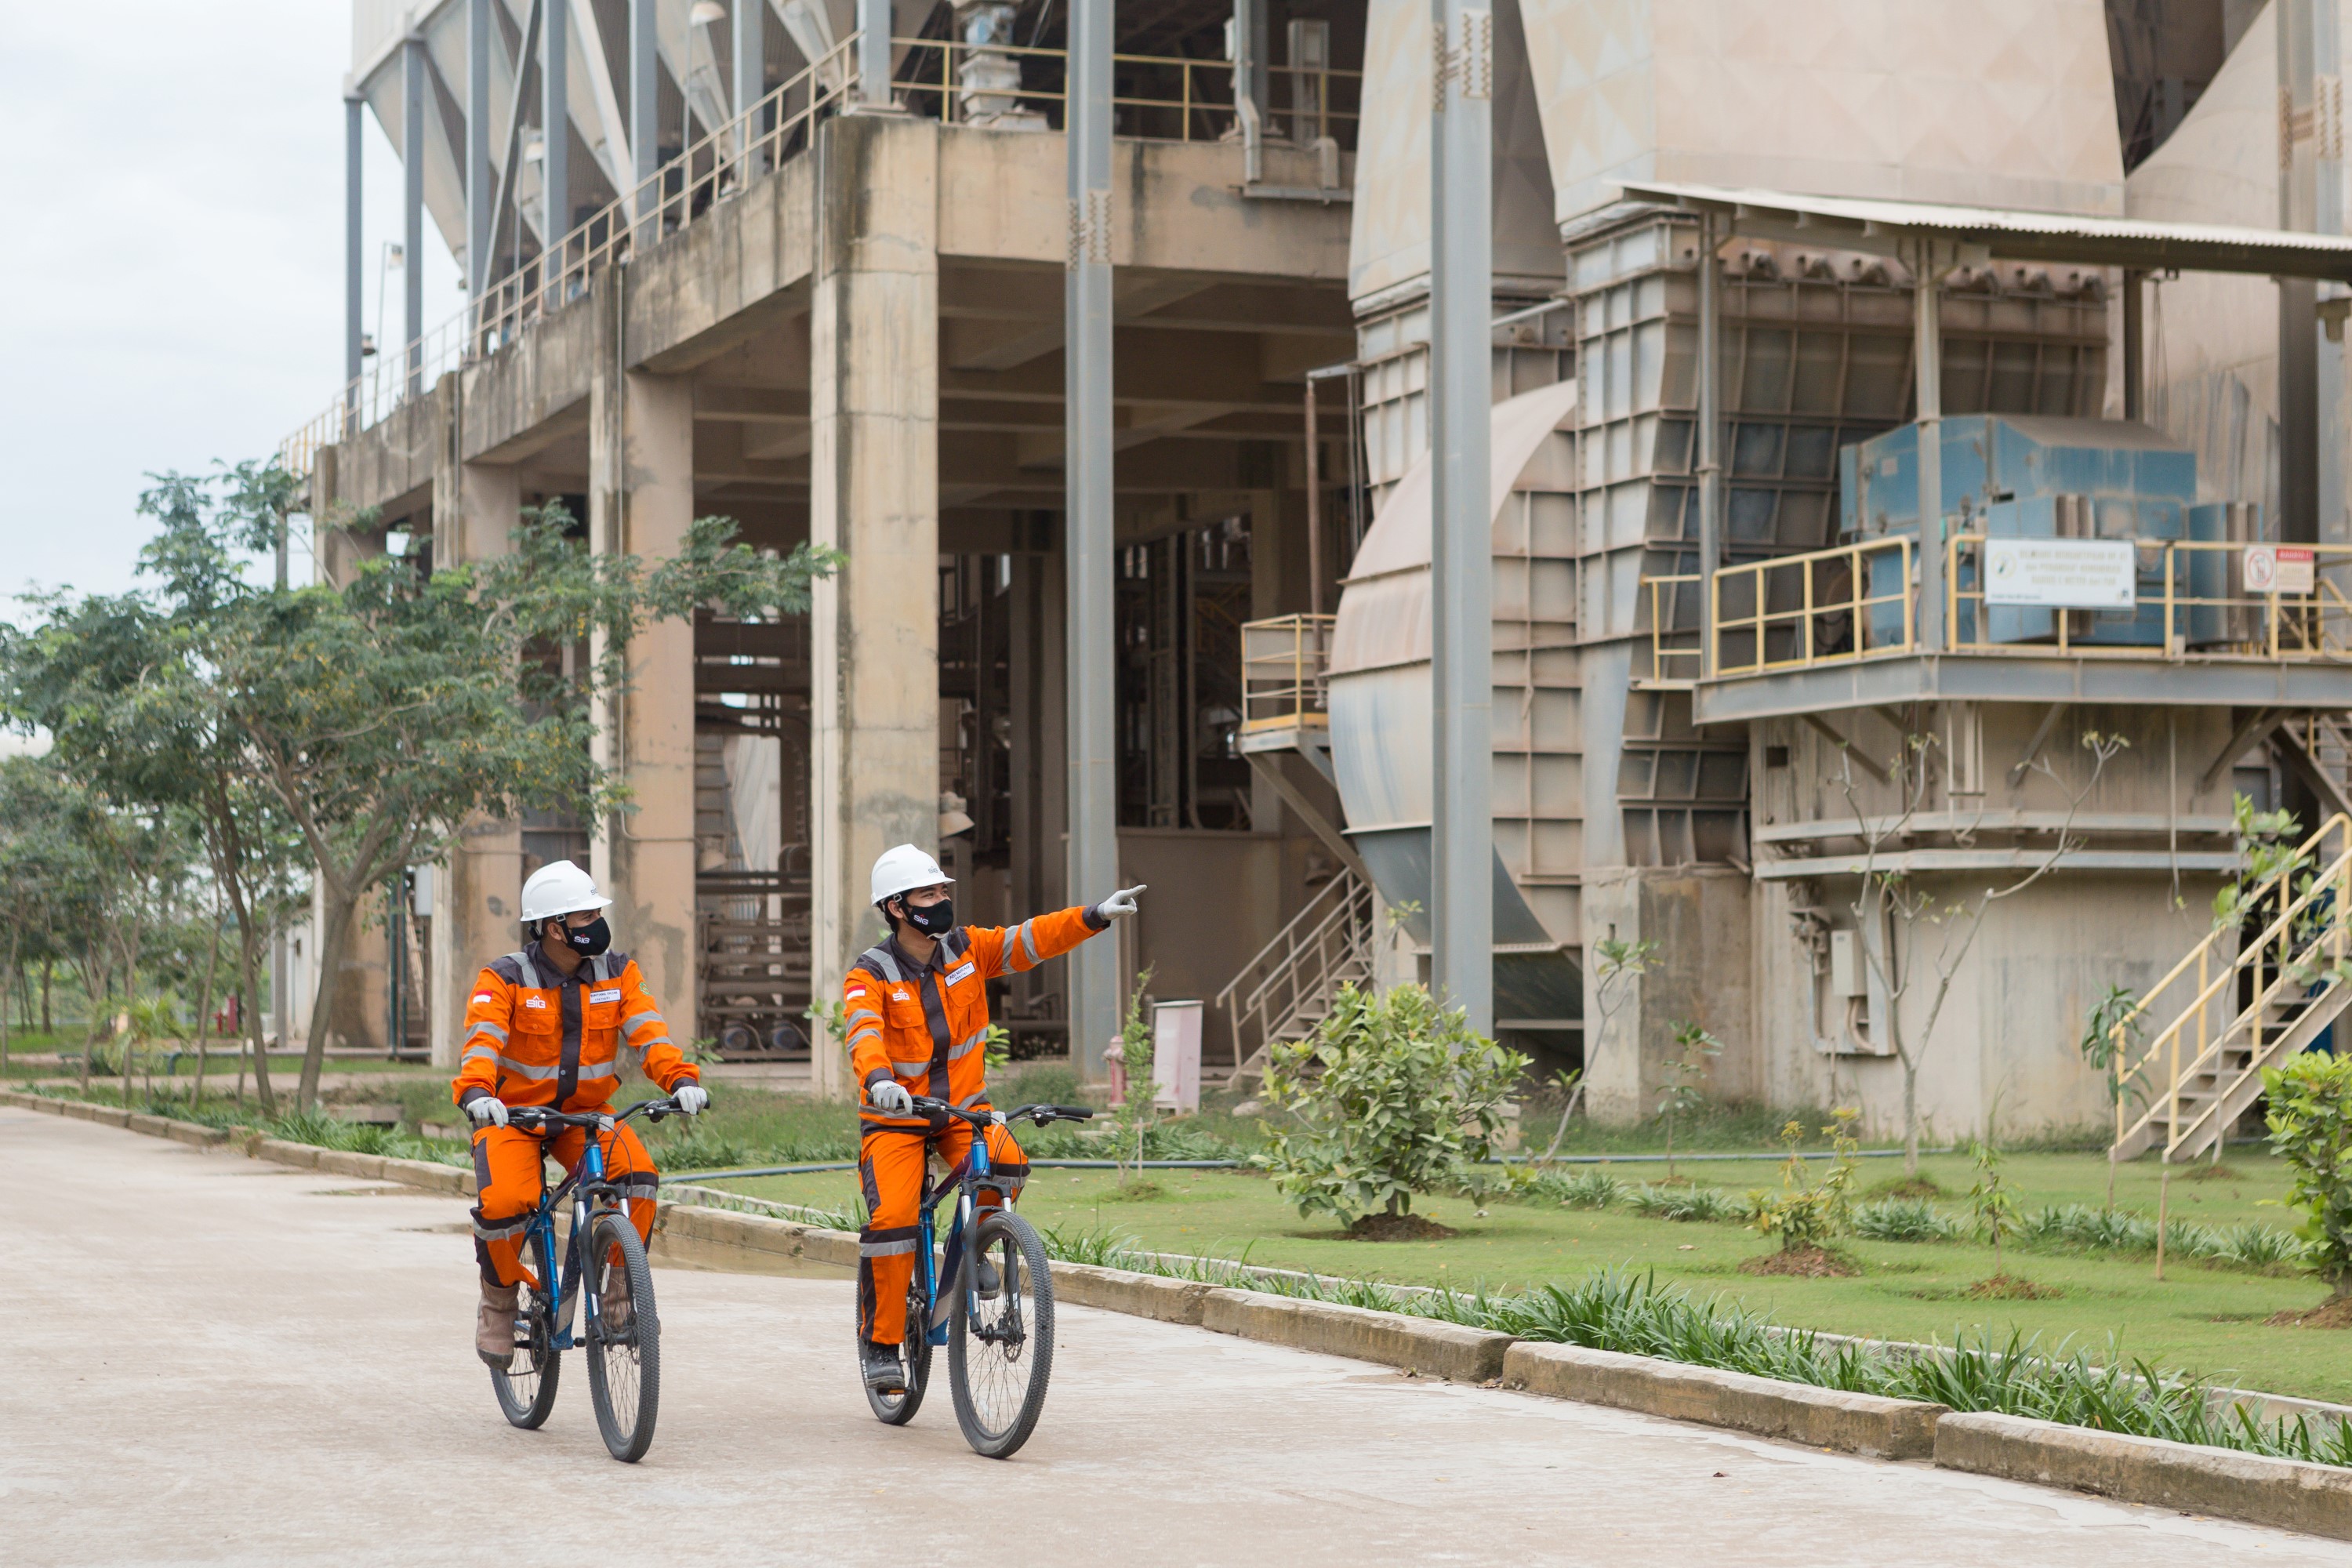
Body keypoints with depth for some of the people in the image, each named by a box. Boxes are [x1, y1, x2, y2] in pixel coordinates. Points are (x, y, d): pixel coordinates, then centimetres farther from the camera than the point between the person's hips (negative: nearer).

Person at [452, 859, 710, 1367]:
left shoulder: (616, 972, -2)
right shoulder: (506, 979, -13)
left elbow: (648, 1031, -12)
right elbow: (481, 1040, -26)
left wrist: (680, 1080, -31)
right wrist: (476, 1093, -47)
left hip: (586, 1113, 3)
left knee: (637, 1174, -26)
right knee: (503, 1204, -28)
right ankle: (499, 1303, 0)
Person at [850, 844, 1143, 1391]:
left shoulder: (967, 949, -2)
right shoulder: (870, 975, -14)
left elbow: (1033, 940, -10)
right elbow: (864, 1035, -31)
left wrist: (1095, 916, -25)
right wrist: (879, 1079, -52)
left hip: (963, 1107, 3)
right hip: (895, 1117, -3)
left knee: (1007, 1165, -27)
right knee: (891, 1219, -20)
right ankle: (880, 1339, -4)